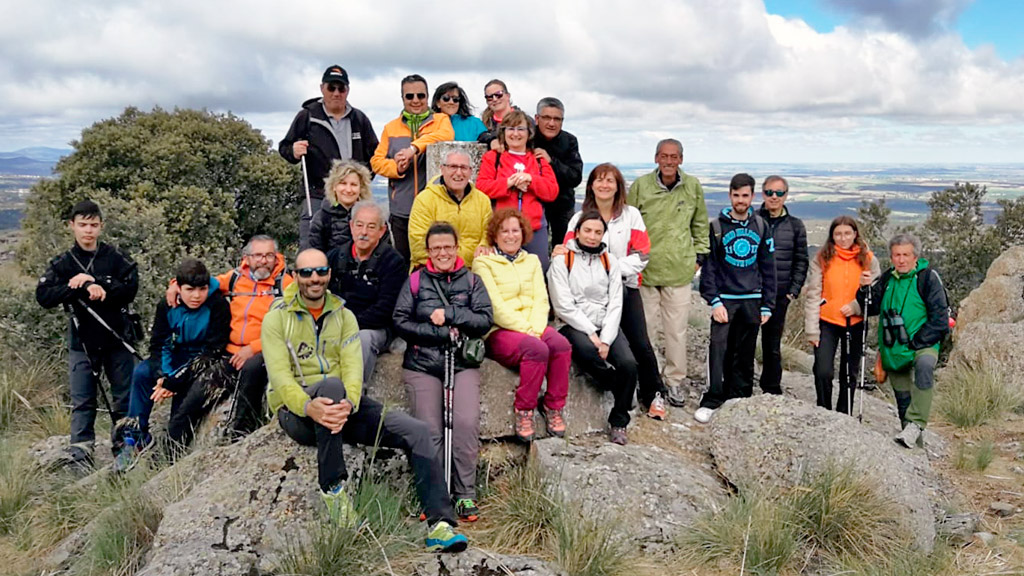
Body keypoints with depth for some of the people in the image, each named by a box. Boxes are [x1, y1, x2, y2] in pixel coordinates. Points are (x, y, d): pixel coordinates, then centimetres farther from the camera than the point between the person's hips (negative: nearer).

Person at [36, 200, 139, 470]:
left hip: (117, 338, 0)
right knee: (82, 401, 0)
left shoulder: (116, 257, 1)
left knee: (125, 397, 5)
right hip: (82, 342, 1)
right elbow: (43, 295, -7)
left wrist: (95, 283, -20)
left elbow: (130, 288, -10)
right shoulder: (63, 263, 5)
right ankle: (80, 450, 3)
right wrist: (82, 288, -19)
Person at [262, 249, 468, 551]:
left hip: (343, 408, 4)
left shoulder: (344, 316, 12)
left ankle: (440, 526, -16)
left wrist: (348, 404, -25)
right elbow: (280, 376, -12)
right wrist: (309, 406, -32)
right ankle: (333, 487, -24)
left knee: (417, 432, -15)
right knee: (330, 384, -39)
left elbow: (353, 366, -3)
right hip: (296, 412, -4)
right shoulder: (277, 318, 1)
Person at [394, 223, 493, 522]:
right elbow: (400, 322, 2)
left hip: (462, 364, 0)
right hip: (421, 365, 0)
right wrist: (442, 333, -8)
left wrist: (449, 314, -11)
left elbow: (485, 320, 2)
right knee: (428, 431, -13)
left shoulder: (471, 280, 13)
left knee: (466, 424, -20)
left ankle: (465, 494, -9)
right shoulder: (416, 281, 11)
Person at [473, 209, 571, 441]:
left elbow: (541, 299, 9)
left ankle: (554, 407, -14)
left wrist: (536, 327, -11)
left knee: (562, 344, -27)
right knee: (536, 348, -33)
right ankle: (523, 410, -19)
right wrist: (524, 329, -16)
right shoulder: (483, 263, 2)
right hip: (499, 331, -5)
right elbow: (494, 305, -9)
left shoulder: (532, 261, 20)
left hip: (533, 328, 5)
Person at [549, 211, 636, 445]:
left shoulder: (610, 261, 14)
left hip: (606, 326, 3)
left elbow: (615, 304, 5)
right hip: (575, 326, -3)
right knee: (587, 350, -37)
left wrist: (605, 339, -9)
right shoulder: (562, 261, 3)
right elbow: (564, 305, -6)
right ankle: (617, 389, -9)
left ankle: (618, 422, -5)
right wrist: (591, 333, -14)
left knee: (629, 364, -23)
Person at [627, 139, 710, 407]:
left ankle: (675, 380, 18)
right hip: (645, 269, -1)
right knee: (645, 327, 6)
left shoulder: (693, 186, 4)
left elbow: (701, 225, 16)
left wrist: (699, 256, 11)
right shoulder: (641, 185, -2)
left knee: (677, 329, 5)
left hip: (680, 271, 1)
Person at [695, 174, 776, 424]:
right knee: (719, 348, -12)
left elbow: (768, 269, 10)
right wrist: (714, 301, -9)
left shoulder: (761, 227, 8)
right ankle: (712, 400, -9)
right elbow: (709, 267, 0)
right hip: (725, 299, -2)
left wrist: (767, 306, 7)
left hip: (751, 300, 2)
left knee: (745, 355, 7)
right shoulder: (717, 227, 2)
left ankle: (740, 401, 15)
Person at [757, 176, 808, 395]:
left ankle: (772, 390, 20)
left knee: (773, 345, 9)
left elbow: (801, 262, 10)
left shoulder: (795, 226, 7)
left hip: (779, 296, 2)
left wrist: (793, 291, 1)